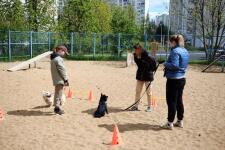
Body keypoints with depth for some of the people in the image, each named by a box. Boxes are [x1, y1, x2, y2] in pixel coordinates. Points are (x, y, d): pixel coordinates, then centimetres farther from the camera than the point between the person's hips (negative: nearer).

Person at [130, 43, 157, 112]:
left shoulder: (146, 55, -22)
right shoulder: (135, 56, -1)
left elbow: (153, 62, -15)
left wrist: (151, 70, -7)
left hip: (147, 76, -6)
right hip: (140, 75, 6)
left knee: (148, 92, 5)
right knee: (137, 91, 9)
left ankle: (149, 107, 17)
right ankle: (136, 106, 17)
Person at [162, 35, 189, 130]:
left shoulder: (175, 51, -16)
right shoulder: (185, 51, 12)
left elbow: (174, 65, -25)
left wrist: (166, 64, -7)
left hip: (173, 80, -9)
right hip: (182, 78, 9)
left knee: (171, 101, -1)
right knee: (179, 100, 16)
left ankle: (170, 123, 6)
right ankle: (180, 121, 24)